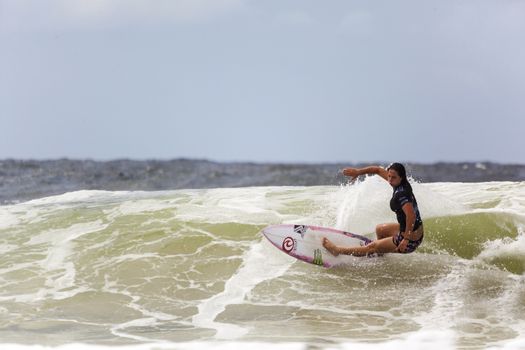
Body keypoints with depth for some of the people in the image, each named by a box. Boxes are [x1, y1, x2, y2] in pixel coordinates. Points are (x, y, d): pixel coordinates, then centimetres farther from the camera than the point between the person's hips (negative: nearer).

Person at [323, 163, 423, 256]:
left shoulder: (402, 194, -28)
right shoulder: (401, 184, -1)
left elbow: (411, 216, -39)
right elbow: (379, 170, 12)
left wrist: (406, 239, -33)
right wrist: (358, 171, 7)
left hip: (411, 239, -9)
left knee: (372, 247, 7)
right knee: (379, 229, 32)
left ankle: (337, 251, 20)